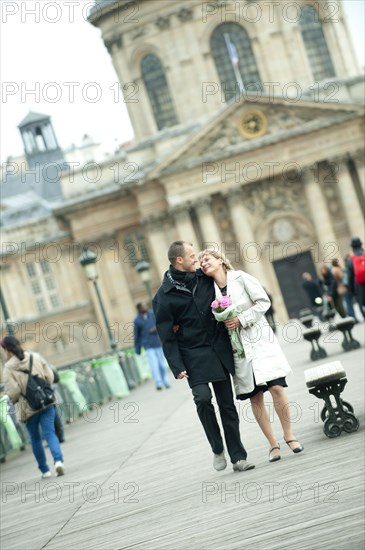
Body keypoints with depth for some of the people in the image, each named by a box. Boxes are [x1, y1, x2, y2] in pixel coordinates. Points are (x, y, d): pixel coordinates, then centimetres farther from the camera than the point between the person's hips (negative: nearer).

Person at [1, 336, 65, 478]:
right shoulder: (36, 357, 0)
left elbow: (12, 391, -15)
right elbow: (50, 377, 1)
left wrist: (14, 400, 7)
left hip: (28, 408, -2)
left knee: (35, 439, 15)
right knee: (50, 433, 1)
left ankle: (44, 470, 22)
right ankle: (58, 460, -22)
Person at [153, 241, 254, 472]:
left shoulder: (204, 278, 3)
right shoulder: (164, 296, -8)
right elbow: (167, 337, -7)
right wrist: (177, 367, -13)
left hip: (219, 350, 4)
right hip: (194, 355, -4)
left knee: (227, 404, 6)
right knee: (203, 398, -21)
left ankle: (238, 457, 13)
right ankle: (218, 449, -2)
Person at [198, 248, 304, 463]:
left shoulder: (241, 278, -4)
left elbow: (264, 302, -7)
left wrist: (241, 319, -15)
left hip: (260, 339, -3)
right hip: (237, 347, 3)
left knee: (276, 387, -11)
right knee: (255, 397, 2)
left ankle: (289, 435, 5)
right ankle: (273, 444, 12)